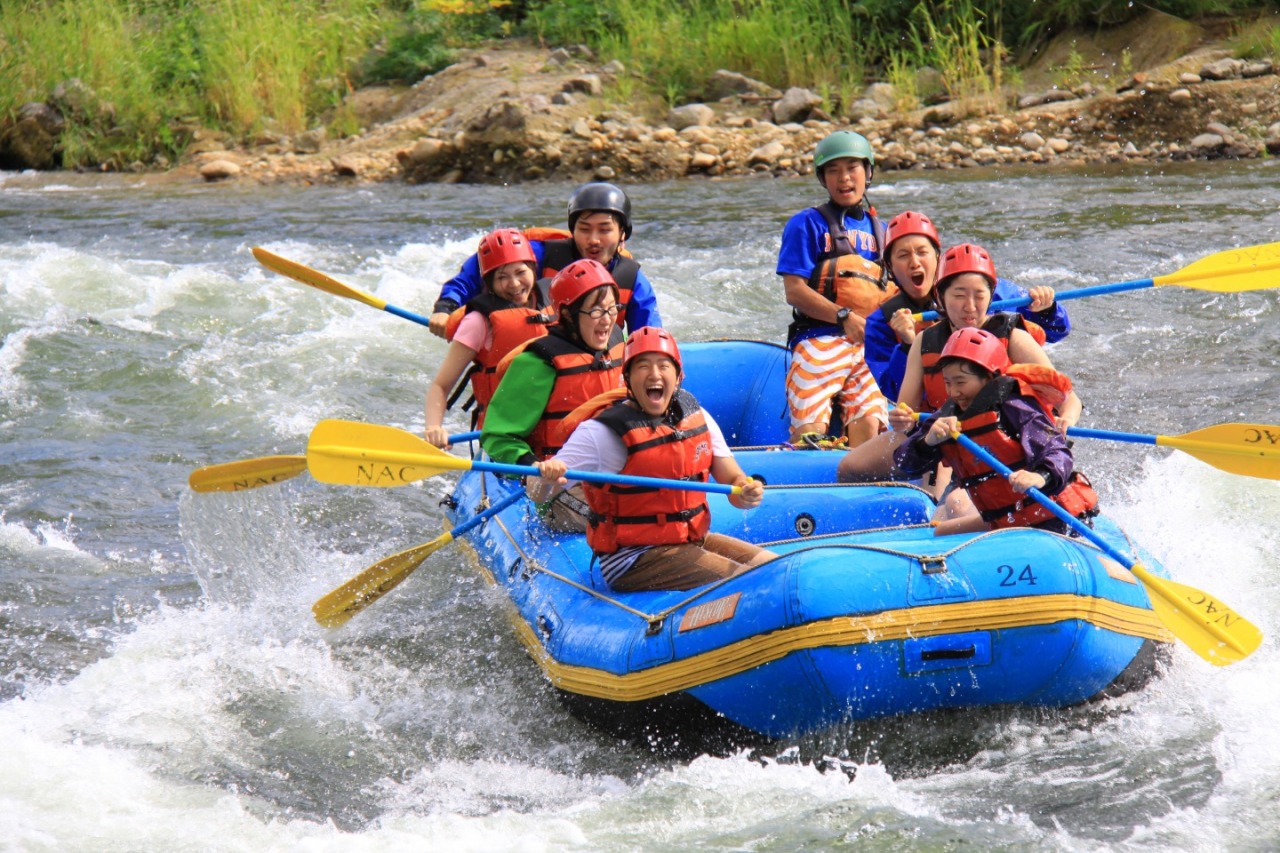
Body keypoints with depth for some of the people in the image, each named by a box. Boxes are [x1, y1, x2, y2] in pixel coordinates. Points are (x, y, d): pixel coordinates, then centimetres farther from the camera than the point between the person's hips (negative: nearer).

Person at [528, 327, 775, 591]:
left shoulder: (697, 417, 5)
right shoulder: (602, 433, -13)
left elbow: (732, 479, 7)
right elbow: (536, 493, -15)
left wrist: (747, 492, -17)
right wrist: (546, 476, -40)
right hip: (631, 561, -7)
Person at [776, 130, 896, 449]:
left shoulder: (878, 229, 19)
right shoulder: (808, 224, 3)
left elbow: (888, 291, 23)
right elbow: (795, 291, -6)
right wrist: (845, 317, -15)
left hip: (868, 345, 5)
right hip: (819, 339, -4)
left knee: (868, 428, -8)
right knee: (810, 432, -15)